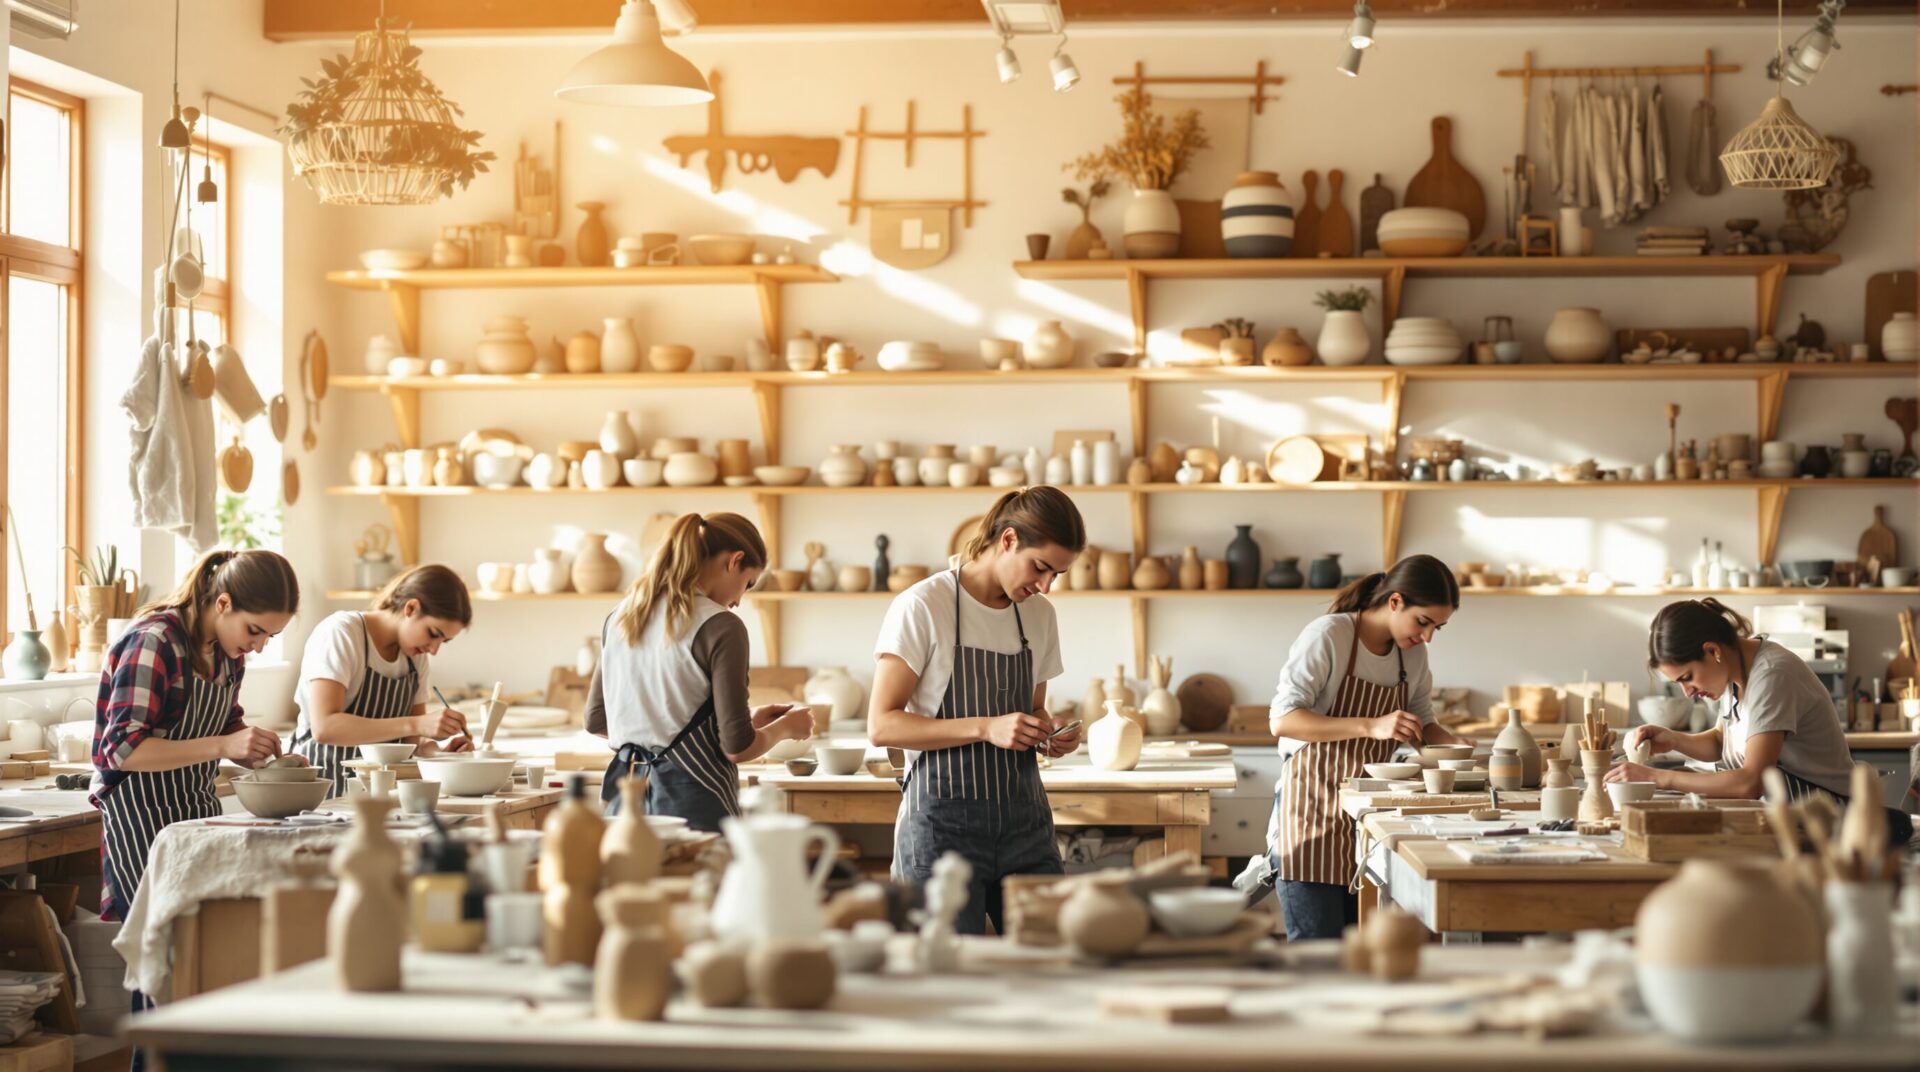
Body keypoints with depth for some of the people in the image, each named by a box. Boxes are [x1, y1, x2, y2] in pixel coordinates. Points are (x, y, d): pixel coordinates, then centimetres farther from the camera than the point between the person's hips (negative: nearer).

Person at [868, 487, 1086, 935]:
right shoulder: (922, 608, -9)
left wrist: (1049, 738, 0)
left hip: (1023, 818, 6)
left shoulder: (1039, 616, 11)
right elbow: (882, 725, -12)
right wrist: (986, 728, -21)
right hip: (944, 819, -6)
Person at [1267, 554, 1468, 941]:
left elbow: (1422, 723, 20)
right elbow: (1282, 719, -21)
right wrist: (1371, 726, -30)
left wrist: (1455, 744, -4)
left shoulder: (1413, 654, 7)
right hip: (1314, 807, -7)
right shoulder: (1329, 636, -15)